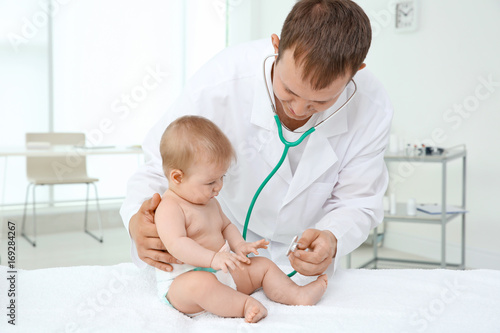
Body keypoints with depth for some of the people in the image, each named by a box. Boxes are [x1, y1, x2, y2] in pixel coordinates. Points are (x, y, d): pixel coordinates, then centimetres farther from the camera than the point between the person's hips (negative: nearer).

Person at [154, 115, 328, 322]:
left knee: (263, 265, 4)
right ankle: (245, 305, -35)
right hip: (181, 282, -9)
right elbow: (176, 244, -31)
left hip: (221, 273, 9)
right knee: (200, 284, -42)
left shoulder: (209, 202, 14)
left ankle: (296, 294, -2)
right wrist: (212, 258, -41)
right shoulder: (169, 208, -18)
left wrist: (239, 245, 6)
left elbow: (225, 225, 26)